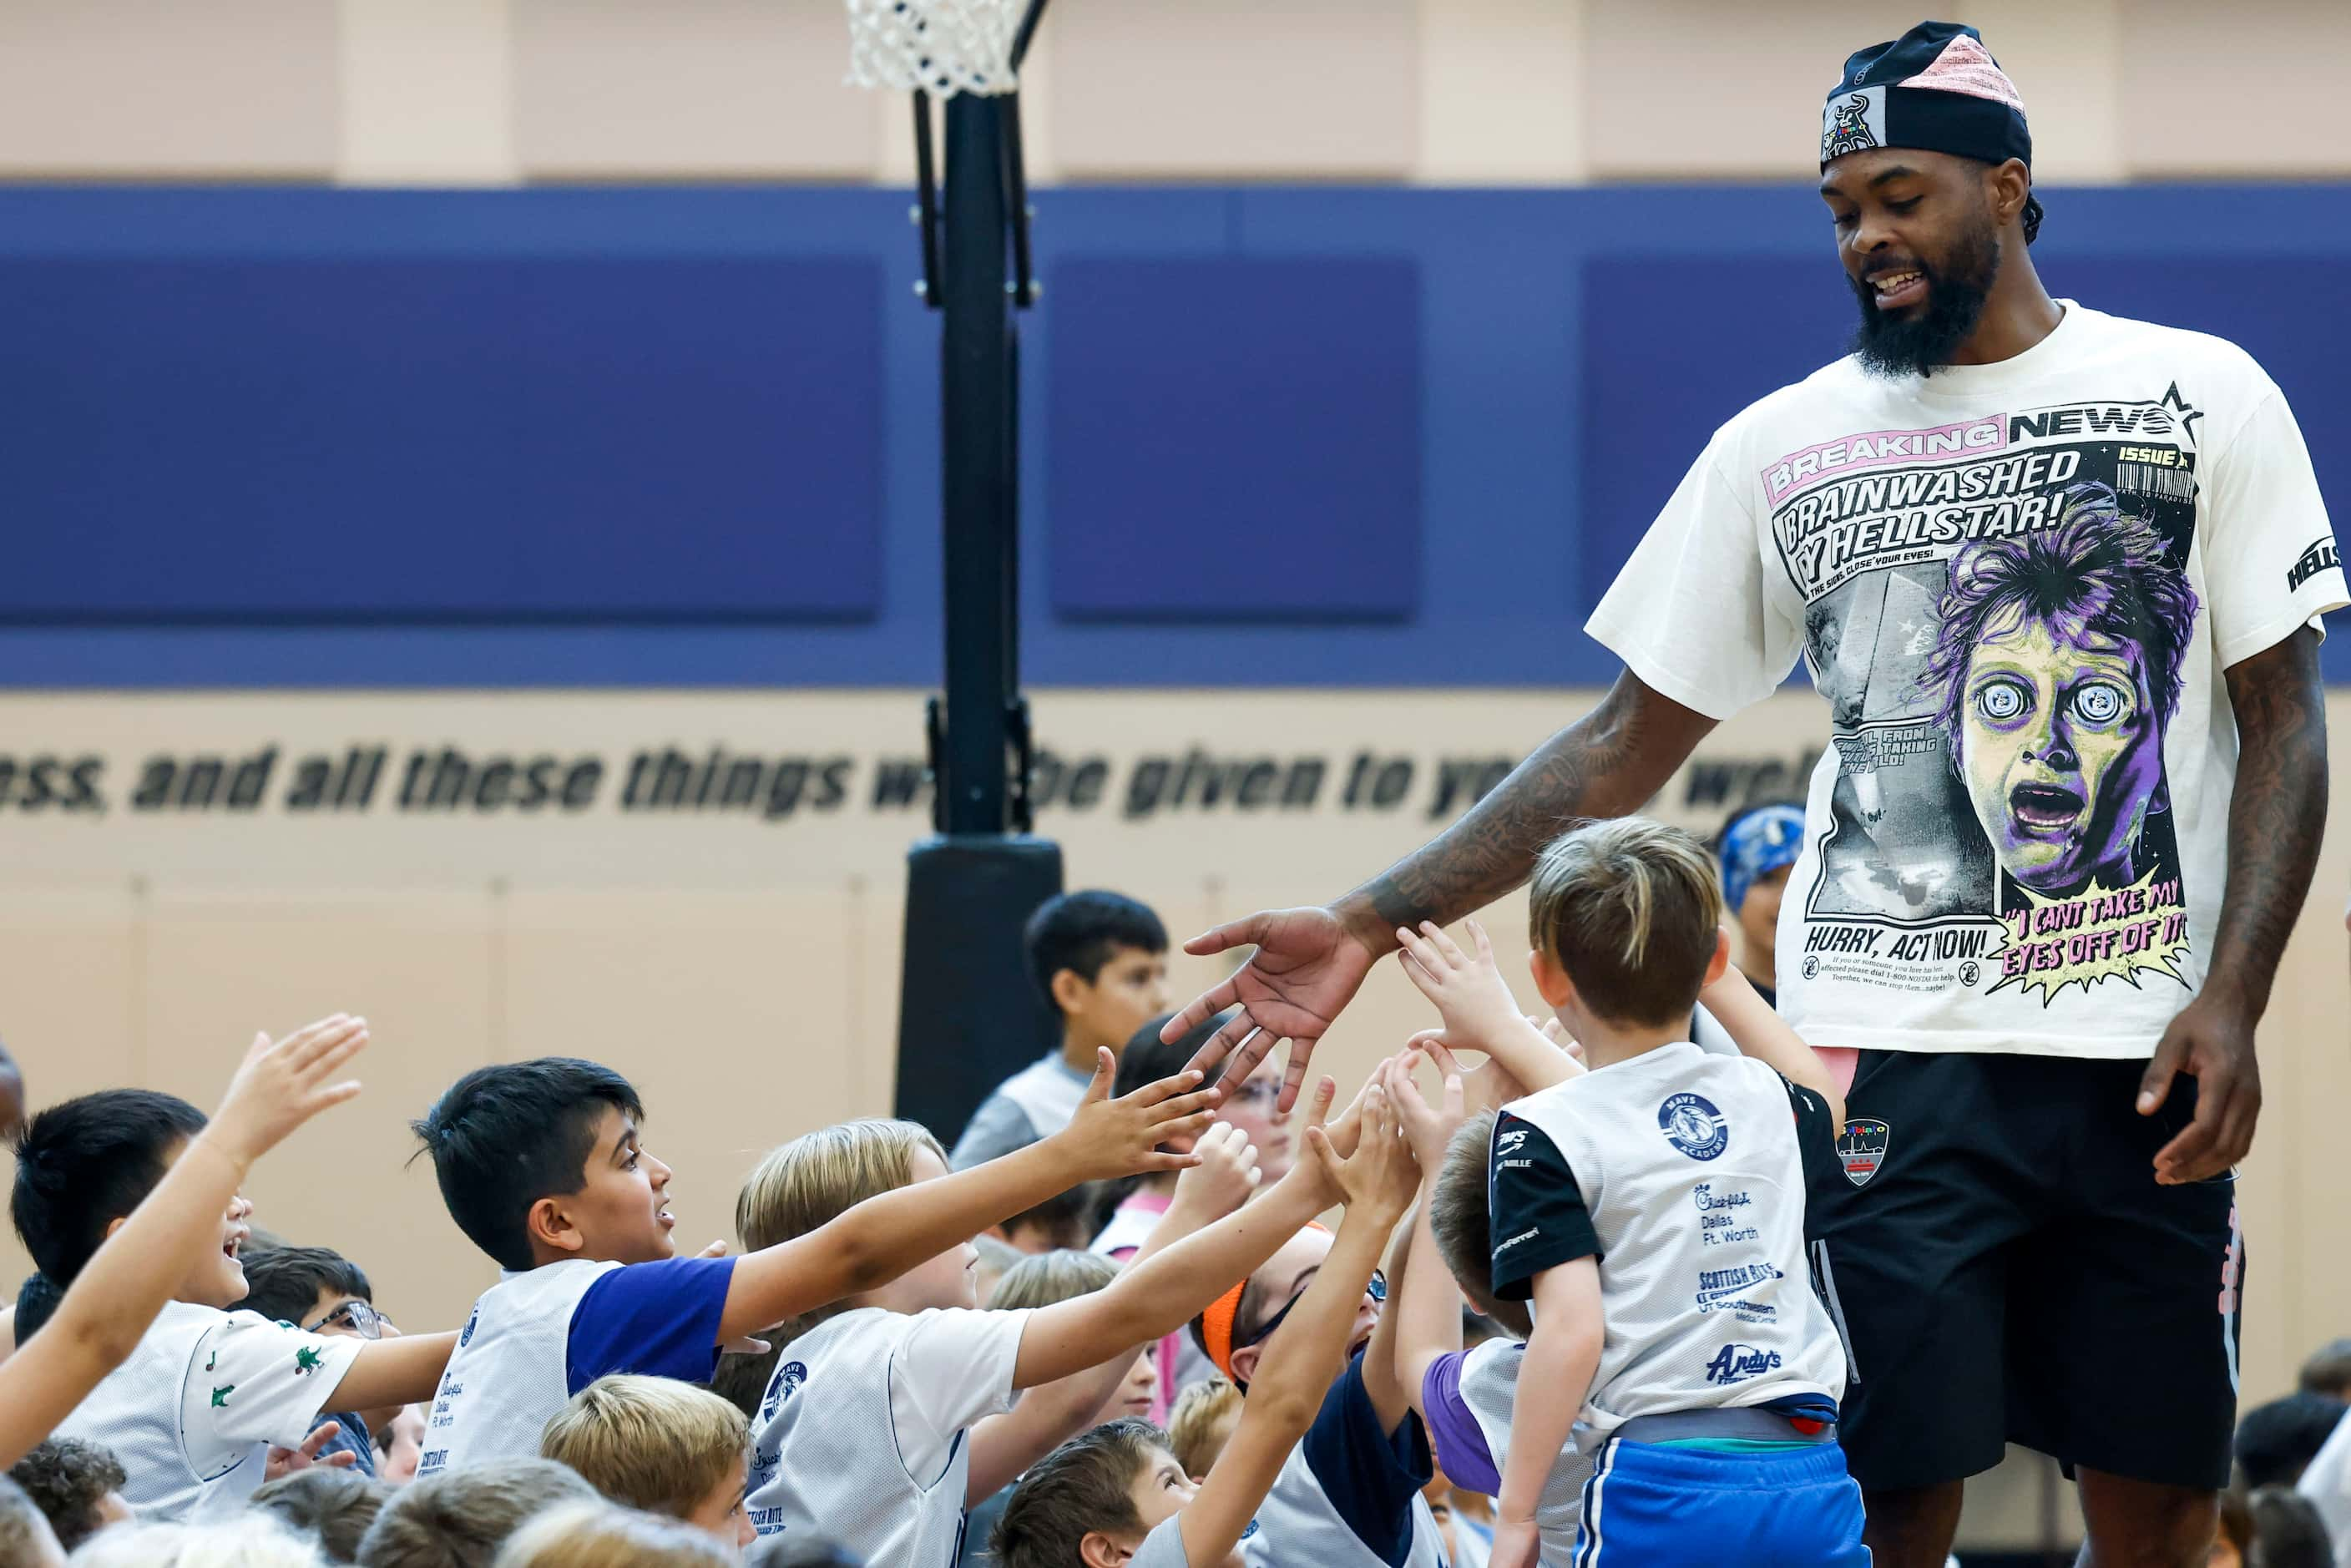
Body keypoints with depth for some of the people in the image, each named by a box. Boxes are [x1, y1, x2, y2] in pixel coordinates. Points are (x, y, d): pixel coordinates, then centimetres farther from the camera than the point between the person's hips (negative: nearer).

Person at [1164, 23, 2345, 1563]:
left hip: (2139, 1054, 0)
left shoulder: (2200, 396, 3)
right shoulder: (1781, 449, 8)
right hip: (1889, 1050, 1)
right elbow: (1629, 746, 10)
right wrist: (1373, 923, 1)